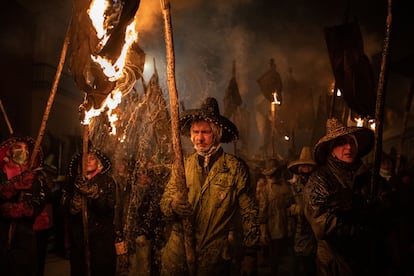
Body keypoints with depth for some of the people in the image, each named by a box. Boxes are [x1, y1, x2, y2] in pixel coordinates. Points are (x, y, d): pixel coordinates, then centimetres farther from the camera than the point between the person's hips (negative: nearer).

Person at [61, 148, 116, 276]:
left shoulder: (107, 181, 0)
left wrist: (93, 193, -23)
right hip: (79, 235, 2)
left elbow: (109, 207, -10)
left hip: (102, 235, -2)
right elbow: (65, 205, 2)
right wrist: (78, 194, -17)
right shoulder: (74, 181, 8)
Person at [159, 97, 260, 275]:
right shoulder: (182, 165, 4)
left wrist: (250, 255, -5)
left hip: (215, 258, -2)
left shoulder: (235, 168, -6)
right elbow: (164, 202, 4)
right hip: (177, 253, 3)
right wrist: (172, 205, -19)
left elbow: (249, 214, -4)